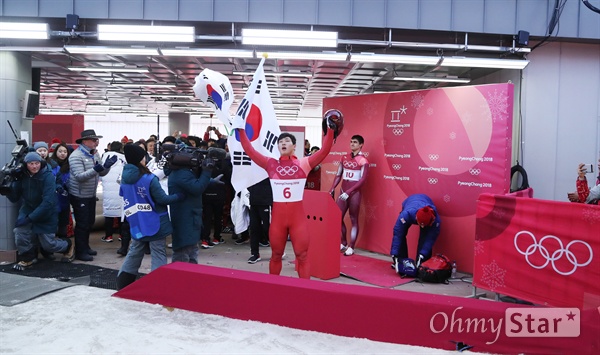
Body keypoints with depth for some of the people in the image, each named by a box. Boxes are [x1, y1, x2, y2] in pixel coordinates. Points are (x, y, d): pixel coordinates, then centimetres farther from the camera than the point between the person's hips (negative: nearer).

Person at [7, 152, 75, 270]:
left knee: (48, 244, 1)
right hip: (28, 210, 4)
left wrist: (30, 218, -29)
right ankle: (27, 257, 0)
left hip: (46, 214, -3)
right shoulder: (22, 176, -7)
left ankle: (68, 245, 36)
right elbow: (14, 198, -5)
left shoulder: (48, 176, -20)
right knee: (20, 230, -25)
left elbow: (48, 202, -26)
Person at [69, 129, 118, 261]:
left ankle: (85, 247, 32)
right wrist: (95, 170, -40)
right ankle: (80, 252, 10)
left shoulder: (95, 154, 6)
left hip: (91, 195, 8)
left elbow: (101, 173, 6)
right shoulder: (76, 156, -19)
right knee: (82, 224, -1)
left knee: (89, 222, 17)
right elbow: (79, 176, -27)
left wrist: (106, 166, -14)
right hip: (80, 196, -8)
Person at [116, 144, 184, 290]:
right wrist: (180, 195, -5)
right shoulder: (149, 179, -20)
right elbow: (162, 199, -15)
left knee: (134, 253, 20)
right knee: (158, 255, 3)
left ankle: (122, 285, 23)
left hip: (137, 224, 7)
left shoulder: (125, 178, 0)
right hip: (154, 224, -6)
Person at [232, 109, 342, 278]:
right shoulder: (271, 164, 4)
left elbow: (324, 151, -5)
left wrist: (331, 131, -12)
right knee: (276, 254, 16)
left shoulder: (303, 164, 0)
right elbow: (250, 151, 3)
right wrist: (241, 130, 1)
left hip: (297, 215, -2)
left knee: (302, 255, 4)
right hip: (277, 216, 2)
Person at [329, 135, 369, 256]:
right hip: (343, 192, 6)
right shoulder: (344, 158, 11)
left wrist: (349, 192, -21)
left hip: (354, 193, -6)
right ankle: (343, 243, 21)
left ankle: (351, 247, 7)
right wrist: (332, 189, 3)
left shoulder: (363, 160, -6)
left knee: (354, 220, 1)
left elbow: (363, 179, -15)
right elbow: (338, 175, 14)